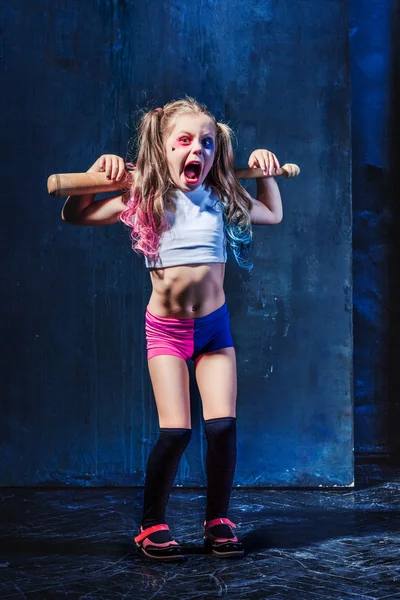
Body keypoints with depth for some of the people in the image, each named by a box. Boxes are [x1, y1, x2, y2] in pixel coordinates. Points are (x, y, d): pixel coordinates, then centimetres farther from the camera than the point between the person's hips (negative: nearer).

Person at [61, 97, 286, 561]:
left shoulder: (223, 201, 2)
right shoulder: (144, 202, -6)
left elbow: (272, 214, 22)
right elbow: (74, 215, -2)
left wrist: (265, 171, 10)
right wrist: (95, 173, -14)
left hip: (214, 326, 3)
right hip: (166, 330, -3)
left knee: (222, 424, -4)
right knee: (175, 431, -10)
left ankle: (218, 520, 13)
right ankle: (152, 525, 7)